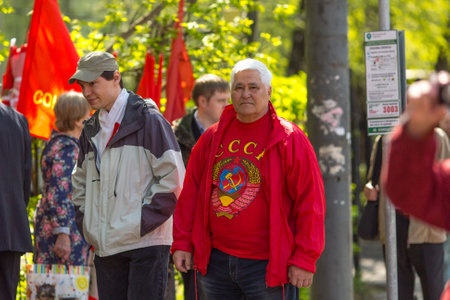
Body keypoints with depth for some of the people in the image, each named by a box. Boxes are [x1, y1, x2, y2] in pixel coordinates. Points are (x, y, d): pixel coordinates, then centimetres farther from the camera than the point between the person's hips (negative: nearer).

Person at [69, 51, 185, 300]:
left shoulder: (147, 120, -5)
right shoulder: (91, 130, 16)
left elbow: (173, 179, -9)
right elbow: (80, 183, 28)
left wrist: (142, 223, -13)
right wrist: (87, 226, 14)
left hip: (146, 242, -7)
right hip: (105, 247, 7)